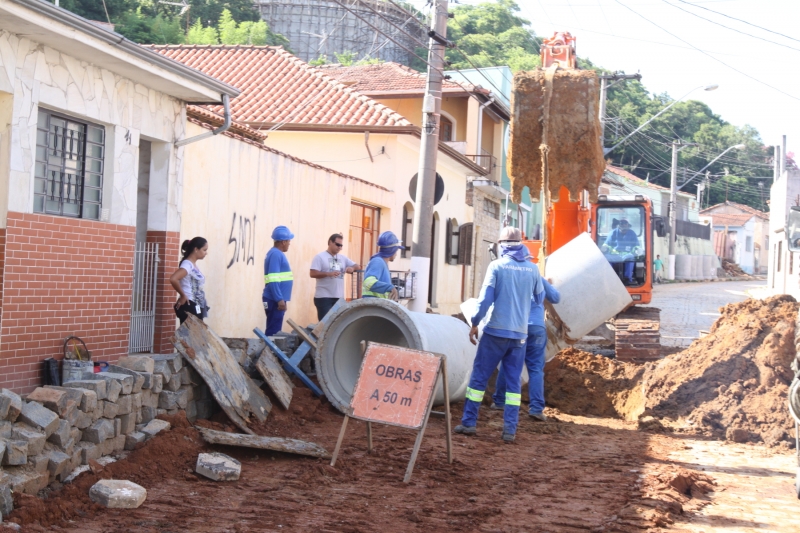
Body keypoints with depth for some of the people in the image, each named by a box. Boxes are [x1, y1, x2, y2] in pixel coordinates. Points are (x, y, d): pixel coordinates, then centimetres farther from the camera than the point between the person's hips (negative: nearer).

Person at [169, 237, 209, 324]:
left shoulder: (193, 265, 13)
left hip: (196, 307, 9)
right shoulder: (187, 264, -15)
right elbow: (173, 279, -32)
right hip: (189, 306, -9)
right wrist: (183, 296, -20)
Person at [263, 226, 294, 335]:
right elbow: (273, 280, -21)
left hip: (276, 298, 10)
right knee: (273, 330, -8)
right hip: (275, 299, -10)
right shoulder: (276, 254, -14)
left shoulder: (277, 253, 16)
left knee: (274, 329, 11)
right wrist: (280, 299, -23)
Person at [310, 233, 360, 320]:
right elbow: (313, 274, -12)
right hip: (324, 297, -6)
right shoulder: (320, 257, -3)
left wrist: (352, 268, -8)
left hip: (339, 297, 6)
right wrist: (328, 274, -26)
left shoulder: (343, 258, 15)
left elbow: (358, 266, 16)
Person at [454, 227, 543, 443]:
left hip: (496, 331, -3)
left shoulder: (497, 266, -7)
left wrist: (474, 323, -1)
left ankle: (469, 422, 9)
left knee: (479, 376, 6)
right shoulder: (532, 269, 4)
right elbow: (540, 297, 17)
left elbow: (485, 299, -11)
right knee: (513, 382, 7)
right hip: (520, 334, 3)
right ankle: (510, 429, 3)